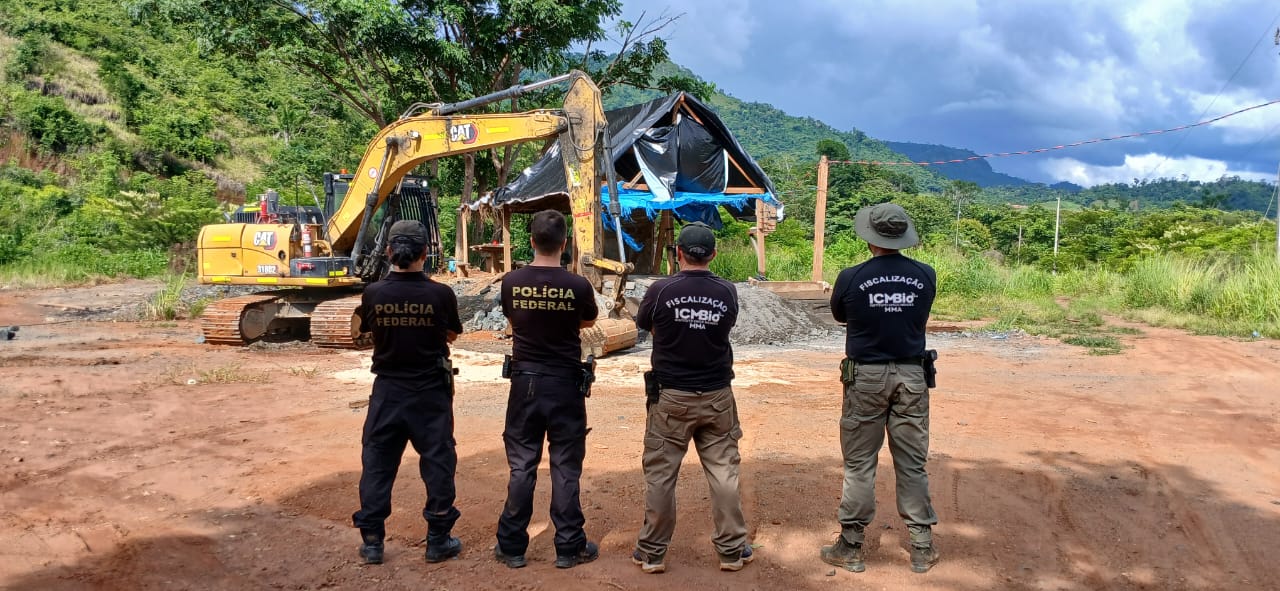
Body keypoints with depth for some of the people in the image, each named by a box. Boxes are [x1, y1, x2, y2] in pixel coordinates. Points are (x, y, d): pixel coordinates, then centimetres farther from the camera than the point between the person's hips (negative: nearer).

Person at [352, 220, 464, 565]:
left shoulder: (373, 294, -10)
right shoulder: (441, 294, -14)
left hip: (388, 390, 2)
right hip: (430, 392, -1)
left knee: (377, 463, 13)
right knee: (438, 461, 10)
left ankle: (372, 541, 18)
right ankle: (438, 540, 17)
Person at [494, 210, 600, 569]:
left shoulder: (512, 282, -6)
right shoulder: (577, 286, -11)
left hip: (525, 381, 2)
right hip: (564, 384, -2)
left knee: (521, 465, 10)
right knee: (565, 467, 7)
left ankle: (511, 547, 18)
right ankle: (569, 547, 15)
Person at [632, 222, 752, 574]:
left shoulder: (661, 291, -11)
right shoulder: (727, 292, -4)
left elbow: (644, 325, 7)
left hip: (672, 398, -2)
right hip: (717, 397, 2)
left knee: (660, 475, 8)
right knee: (723, 472, 10)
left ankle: (652, 552, 16)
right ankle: (732, 550, 19)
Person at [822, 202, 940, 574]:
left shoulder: (851, 278, -11)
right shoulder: (926, 276, -3)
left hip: (866, 376, -2)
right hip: (911, 376, 2)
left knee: (859, 464, 6)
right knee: (912, 463, 10)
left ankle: (851, 548, 13)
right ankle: (922, 549, 17)